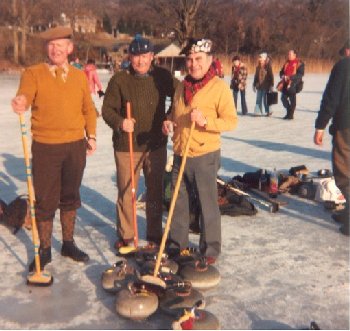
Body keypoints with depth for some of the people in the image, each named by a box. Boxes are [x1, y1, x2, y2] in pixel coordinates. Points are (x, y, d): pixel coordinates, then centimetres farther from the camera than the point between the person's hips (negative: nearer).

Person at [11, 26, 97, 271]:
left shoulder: (80, 76, 8)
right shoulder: (33, 73, -3)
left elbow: (88, 109, 13)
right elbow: (25, 95, -22)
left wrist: (91, 135, 3)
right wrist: (21, 103, -45)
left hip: (76, 146, 3)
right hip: (45, 147, -3)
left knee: (70, 196, 14)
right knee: (45, 200, 4)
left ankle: (69, 243, 30)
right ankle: (44, 249, 21)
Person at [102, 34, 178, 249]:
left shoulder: (162, 76, -1)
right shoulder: (119, 80, -6)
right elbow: (108, 109, -4)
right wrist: (119, 122, -23)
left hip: (156, 145, 3)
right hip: (126, 146, -2)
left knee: (156, 191, 14)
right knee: (126, 192, 5)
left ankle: (155, 233, 31)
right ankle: (125, 235, 23)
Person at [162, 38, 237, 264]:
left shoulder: (219, 87, -9)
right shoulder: (182, 86, 11)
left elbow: (231, 121, -13)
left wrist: (205, 121, -26)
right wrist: (169, 121, 3)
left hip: (205, 155, -6)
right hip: (180, 155, 7)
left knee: (208, 204, 4)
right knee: (179, 202, 16)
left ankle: (210, 250, 19)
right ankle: (177, 244, 32)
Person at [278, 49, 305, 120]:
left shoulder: (299, 63, -6)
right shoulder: (287, 63, 14)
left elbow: (300, 74, -15)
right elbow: (282, 72, 18)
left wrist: (290, 77, -24)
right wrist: (283, 76, -6)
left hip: (294, 84, -6)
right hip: (286, 83, 7)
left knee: (292, 99, 1)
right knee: (283, 98, 6)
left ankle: (290, 114, 10)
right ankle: (289, 112, 23)